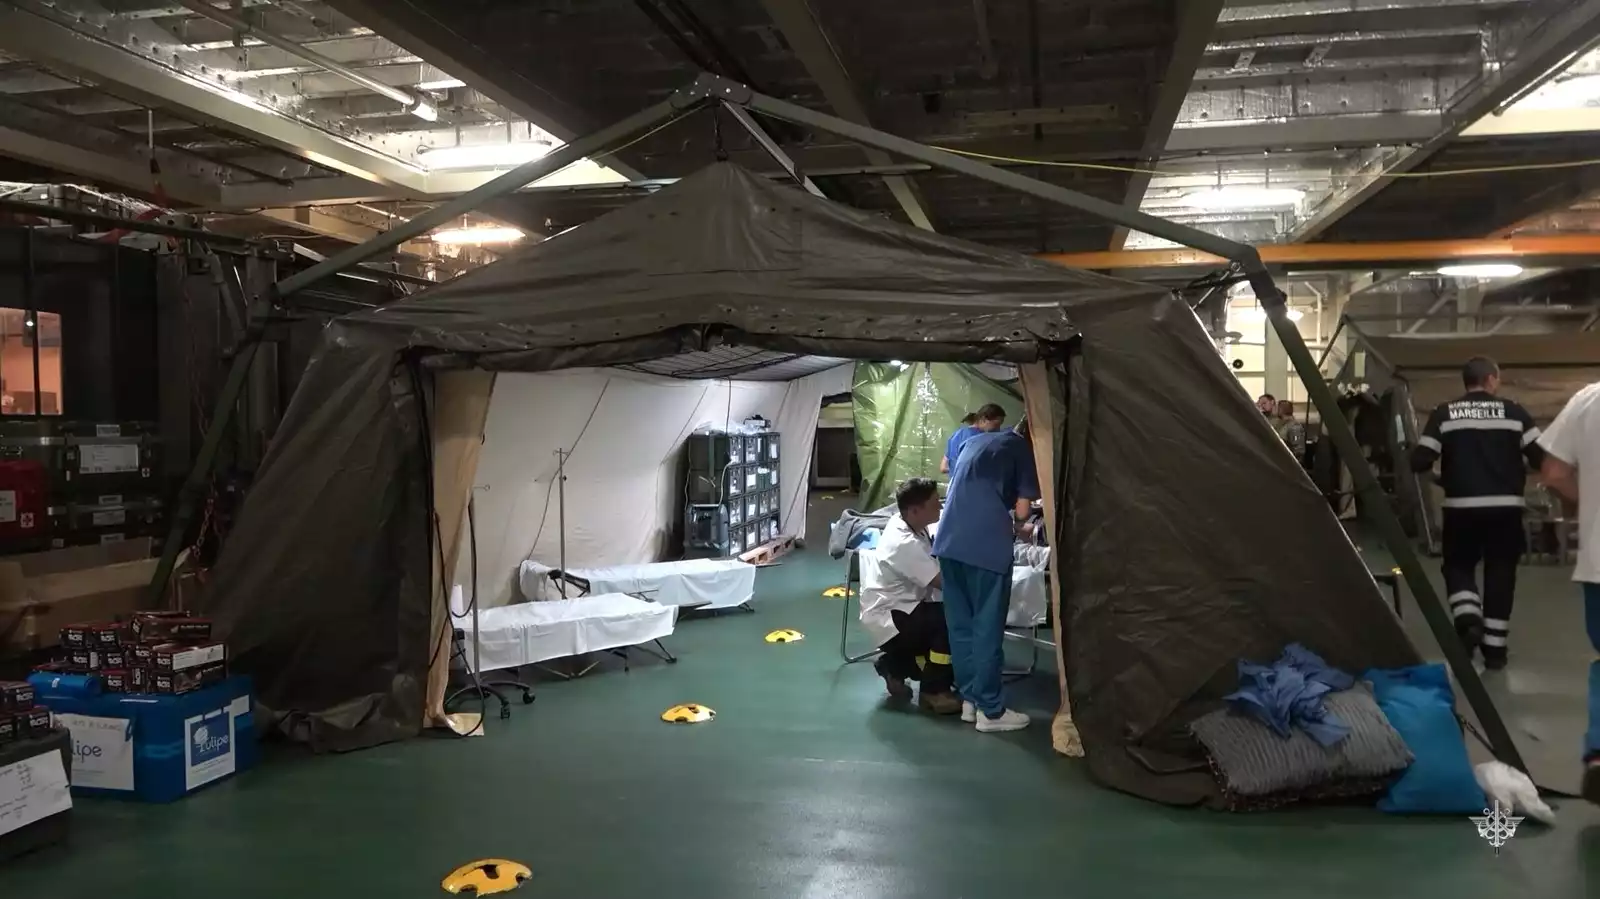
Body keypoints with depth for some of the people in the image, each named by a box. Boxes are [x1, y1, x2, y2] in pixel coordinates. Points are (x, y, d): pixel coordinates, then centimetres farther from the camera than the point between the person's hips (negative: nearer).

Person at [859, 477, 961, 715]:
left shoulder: (908, 525, 0)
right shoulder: (904, 543, -27)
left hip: (902, 609, 10)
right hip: (888, 618, -10)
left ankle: (896, 664, 17)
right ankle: (934, 692, -8)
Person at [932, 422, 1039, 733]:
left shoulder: (974, 441, 23)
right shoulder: (1026, 451, 6)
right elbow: (1022, 511, 0)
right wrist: (1015, 526, 21)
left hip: (949, 540, 6)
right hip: (986, 545, -6)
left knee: (959, 623, 13)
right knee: (987, 626, 1)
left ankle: (969, 698, 20)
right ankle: (990, 710, 7)